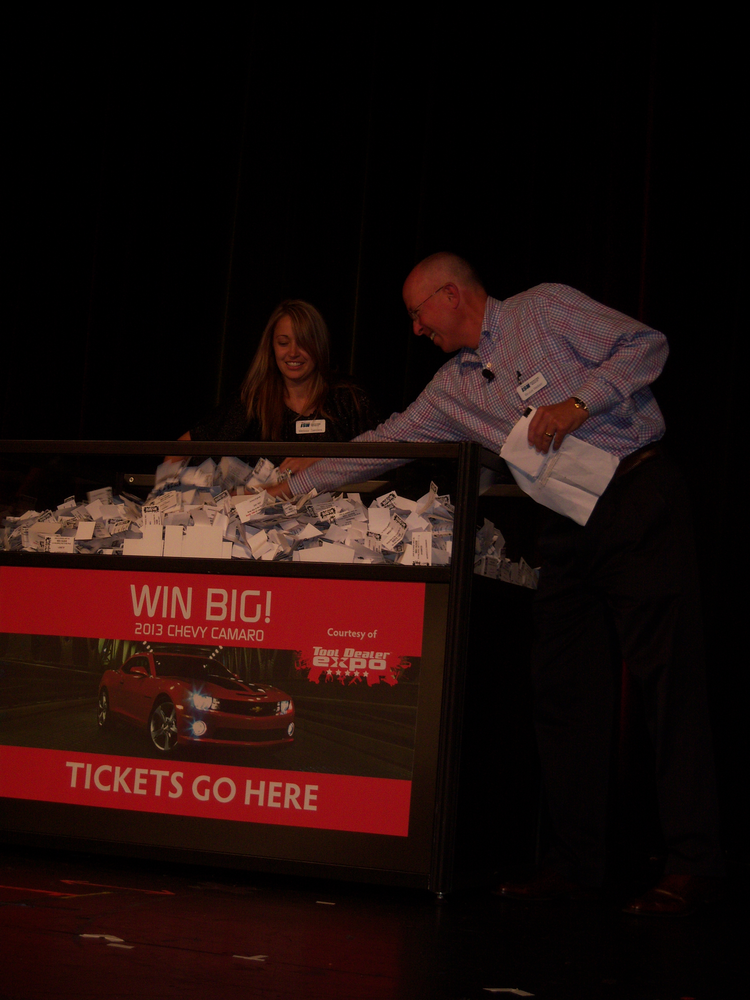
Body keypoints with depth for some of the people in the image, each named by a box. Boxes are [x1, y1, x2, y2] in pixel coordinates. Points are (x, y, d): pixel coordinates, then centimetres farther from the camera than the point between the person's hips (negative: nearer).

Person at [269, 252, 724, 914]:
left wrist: (579, 401, -15)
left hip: (638, 499, -7)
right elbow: (382, 442, 20)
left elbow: (645, 345, -4)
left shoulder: (544, 308, 1)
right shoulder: (453, 390, 16)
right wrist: (293, 488, 19)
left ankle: (693, 861, -10)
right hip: (567, 528, 7)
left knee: (667, 678, -10)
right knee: (563, 689, 1)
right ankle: (578, 859, 6)